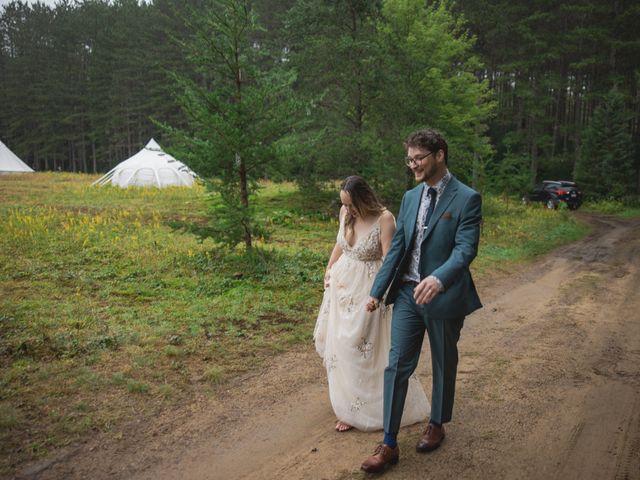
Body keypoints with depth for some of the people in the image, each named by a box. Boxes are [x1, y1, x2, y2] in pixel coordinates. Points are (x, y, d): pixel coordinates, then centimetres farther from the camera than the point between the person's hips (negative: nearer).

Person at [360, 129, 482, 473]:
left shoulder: (467, 199, -10)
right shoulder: (410, 197, 7)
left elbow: (466, 248, -21)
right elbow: (396, 247, 8)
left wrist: (438, 278, -40)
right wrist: (377, 290, 5)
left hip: (444, 296, -4)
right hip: (407, 293, 5)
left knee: (444, 366, 15)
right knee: (397, 366, 3)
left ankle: (437, 425, 39)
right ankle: (389, 444, 13)